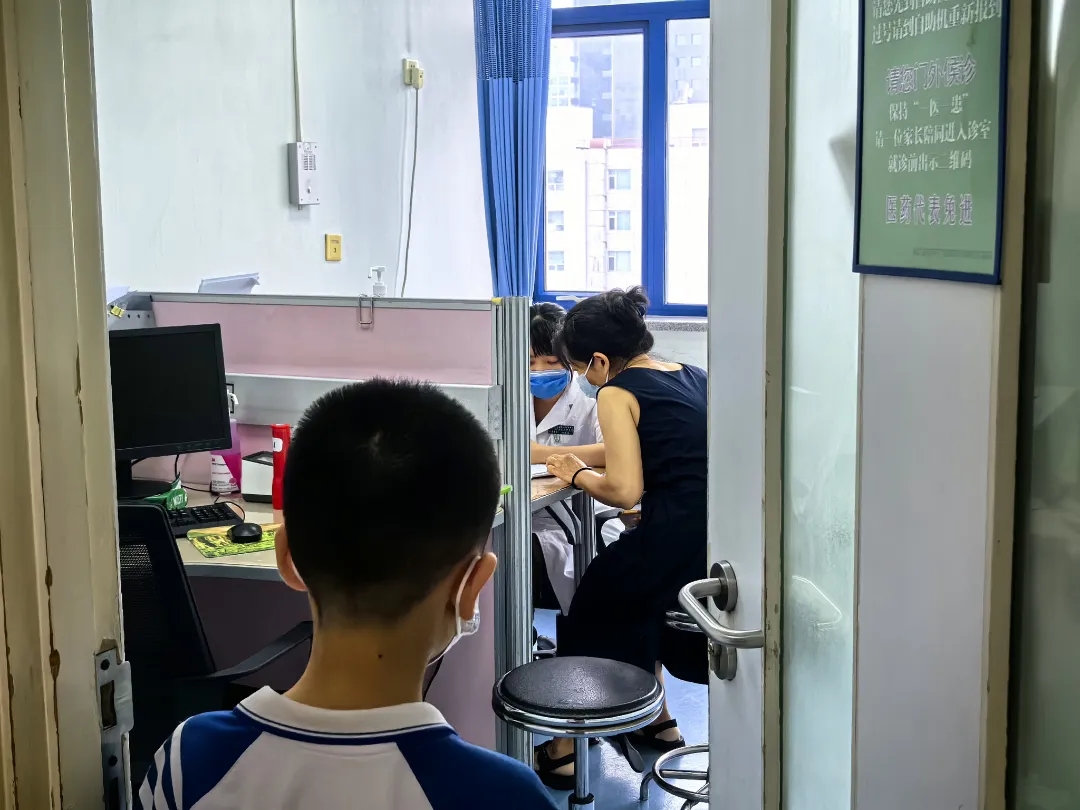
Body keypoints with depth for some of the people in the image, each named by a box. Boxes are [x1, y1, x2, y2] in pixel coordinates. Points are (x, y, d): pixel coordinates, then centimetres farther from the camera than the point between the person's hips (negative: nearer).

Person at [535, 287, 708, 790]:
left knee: (589, 608, 18)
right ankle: (657, 720, 40)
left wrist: (578, 474, 3)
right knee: (629, 596, 33)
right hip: (720, 542, 8)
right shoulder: (694, 377, 15)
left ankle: (565, 747, 24)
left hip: (678, 539, -8)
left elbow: (624, 490, -16)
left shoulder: (617, 393, -6)